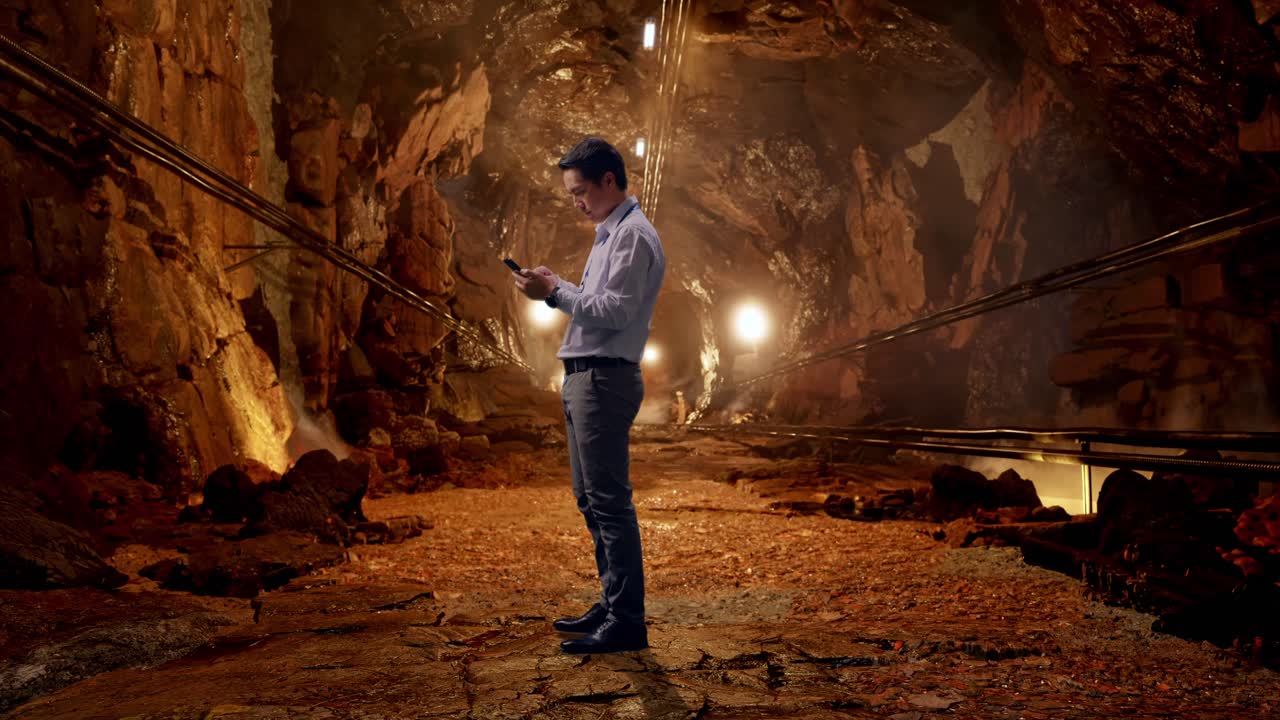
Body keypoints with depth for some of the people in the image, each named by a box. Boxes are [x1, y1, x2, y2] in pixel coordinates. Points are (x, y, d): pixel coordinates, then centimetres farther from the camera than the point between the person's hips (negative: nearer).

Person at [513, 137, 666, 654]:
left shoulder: (633, 236, -11)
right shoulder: (609, 234, 22)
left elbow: (616, 311, -20)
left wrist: (556, 294, -14)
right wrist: (556, 287, 8)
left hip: (606, 379, -11)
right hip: (583, 377, 11)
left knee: (609, 501, -9)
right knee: (590, 498, 14)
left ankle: (626, 622, -4)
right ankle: (613, 604, 24)